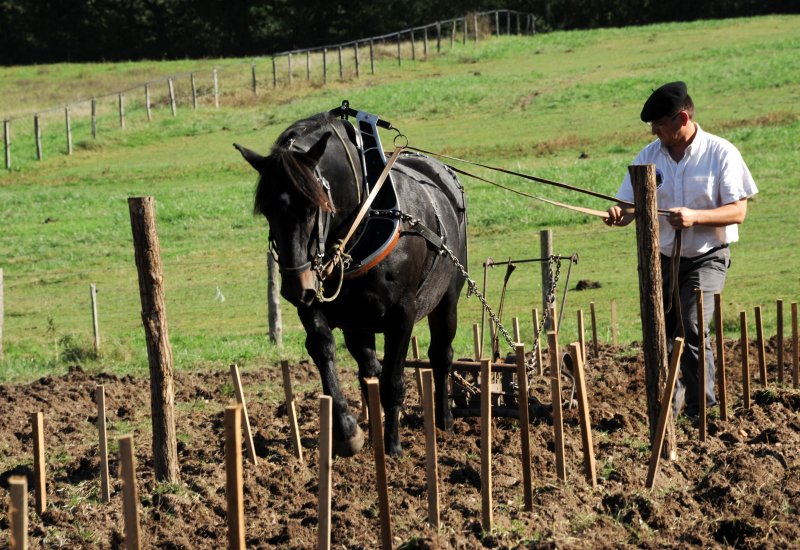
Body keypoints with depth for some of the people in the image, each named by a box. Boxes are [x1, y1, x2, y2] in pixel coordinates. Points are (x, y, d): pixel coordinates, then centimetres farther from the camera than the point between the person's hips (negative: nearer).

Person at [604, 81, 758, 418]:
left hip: (706, 259, -5)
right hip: (663, 259, 5)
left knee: (692, 328, -21)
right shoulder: (650, 156, 2)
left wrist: (695, 217, -28)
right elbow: (629, 205, 0)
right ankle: (667, 412, 23)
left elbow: (737, 211, -12)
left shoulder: (721, 153, -9)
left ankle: (703, 410, -12)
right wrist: (617, 215, -26)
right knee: (659, 337, 6)